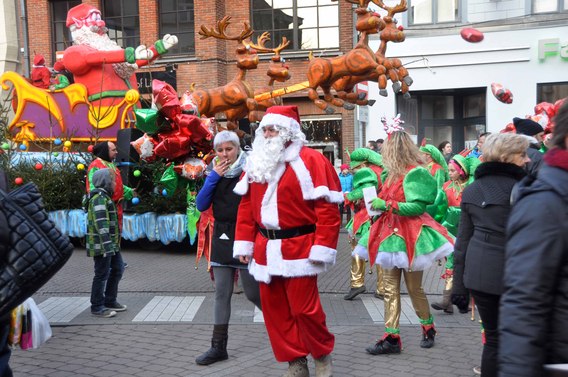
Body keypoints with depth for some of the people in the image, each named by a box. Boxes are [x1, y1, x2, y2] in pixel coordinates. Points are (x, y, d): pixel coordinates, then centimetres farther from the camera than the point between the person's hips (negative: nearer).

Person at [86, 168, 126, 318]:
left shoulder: (105, 197, 18)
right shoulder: (99, 198, -15)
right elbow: (101, 223, -24)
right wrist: (107, 245, -28)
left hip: (112, 244, 10)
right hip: (102, 245, -10)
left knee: (117, 269, 16)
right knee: (102, 275, -3)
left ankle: (110, 301, 27)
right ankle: (97, 307, 7)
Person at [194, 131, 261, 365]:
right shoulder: (214, 173, 8)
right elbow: (201, 205, 0)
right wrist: (213, 177, -9)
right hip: (221, 238, 5)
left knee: (253, 292, 3)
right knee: (222, 293, 7)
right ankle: (219, 347, 14)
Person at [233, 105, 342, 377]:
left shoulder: (310, 161, -9)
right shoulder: (256, 162, 11)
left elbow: (328, 208, -13)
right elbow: (246, 205, 13)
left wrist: (322, 248, -17)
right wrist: (244, 242, 8)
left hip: (298, 248, -6)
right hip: (266, 249, 7)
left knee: (304, 309, -3)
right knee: (273, 308, 9)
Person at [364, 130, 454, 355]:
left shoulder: (414, 173, -13)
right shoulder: (394, 173, 11)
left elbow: (418, 206, -19)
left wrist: (387, 205, -21)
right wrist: (378, 206, 4)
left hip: (409, 235, -8)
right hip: (391, 234, 8)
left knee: (414, 288, 6)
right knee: (390, 289, 4)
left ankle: (428, 328, 27)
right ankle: (392, 337, 6)